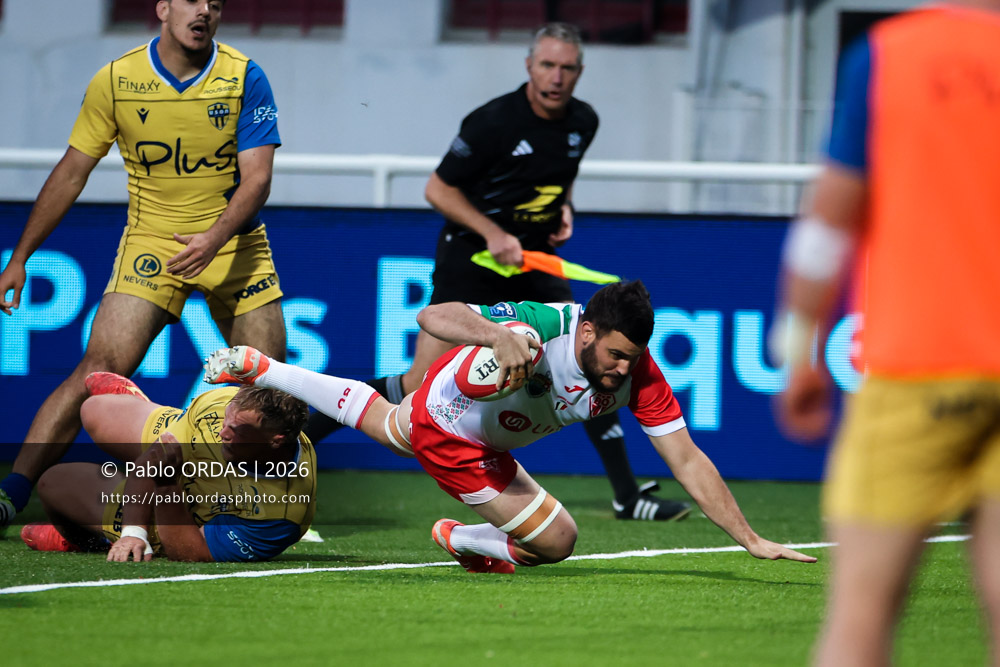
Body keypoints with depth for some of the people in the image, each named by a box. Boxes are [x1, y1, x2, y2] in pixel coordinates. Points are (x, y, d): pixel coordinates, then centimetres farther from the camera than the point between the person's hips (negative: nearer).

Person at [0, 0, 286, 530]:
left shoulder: (244, 79, -8)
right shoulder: (115, 81, -7)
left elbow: (256, 177, -12)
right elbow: (71, 173, 2)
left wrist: (214, 238, -31)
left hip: (234, 243, 1)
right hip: (151, 242, -1)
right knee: (99, 371, -16)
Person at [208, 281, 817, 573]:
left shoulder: (639, 375, -28)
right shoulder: (541, 325, -42)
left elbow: (687, 460, -27)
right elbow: (434, 316, -45)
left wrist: (750, 539, -34)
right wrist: (498, 335, -65)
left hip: (492, 442, 5)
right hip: (447, 426, -5)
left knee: (382, 422, 34)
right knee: (555, 540, -5)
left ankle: (262, 370, 50)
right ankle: (462, 540, 23)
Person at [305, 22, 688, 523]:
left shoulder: (583, 122, 2)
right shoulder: (494, 122, -18)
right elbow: (438, 190, -11)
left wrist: (563, 210, 4)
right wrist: (493, 234, -21)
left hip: (533, 257, 6)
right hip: (470, 257, -6)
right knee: (421, 387, -10)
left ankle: (627, 495, 1)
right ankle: (293, 439, 3)